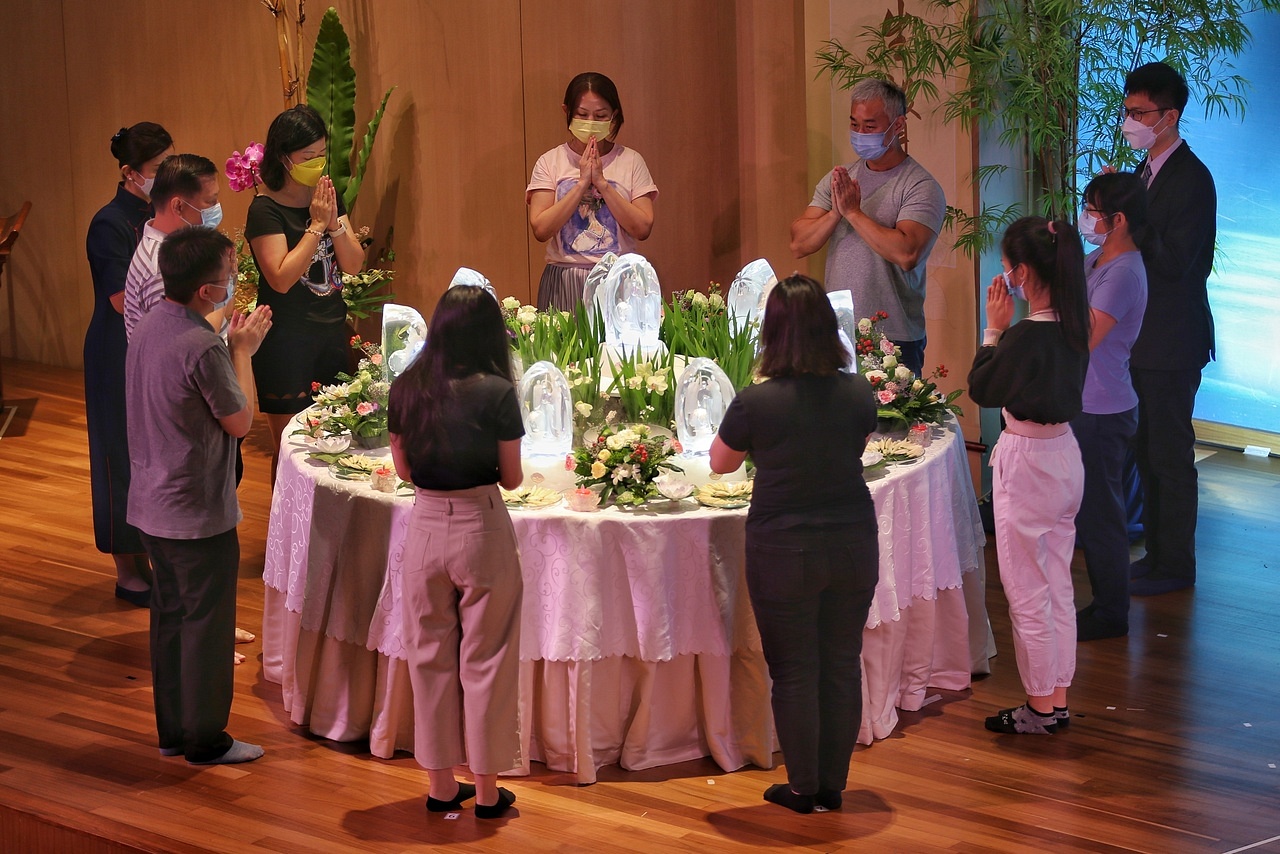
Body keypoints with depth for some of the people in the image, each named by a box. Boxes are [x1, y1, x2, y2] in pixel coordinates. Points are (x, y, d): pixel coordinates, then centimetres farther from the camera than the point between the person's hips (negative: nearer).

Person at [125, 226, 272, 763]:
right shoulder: (202, 348, -27)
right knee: (206, 623, 5)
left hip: (152, 506, 9)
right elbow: (240, 422, -15)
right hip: (199, 514, -9)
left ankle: (172, 730, 29)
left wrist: (229, 344, 7)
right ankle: (205, 740, 16)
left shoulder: (150, 325, 2)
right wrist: (243, 351, -7)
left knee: (170, 614, 18)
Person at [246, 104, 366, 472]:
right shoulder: (266, 210, -13)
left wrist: (334, 222, -13)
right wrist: (317, 225, -19)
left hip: (332, 333, 6)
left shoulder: (329, 199, 7)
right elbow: (281, 278, -22)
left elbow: (355, 264, 3)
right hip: (285, 342, -6)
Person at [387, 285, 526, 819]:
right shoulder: (495, 393, -13)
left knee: (431, 656, 15)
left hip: (425, 527, 3)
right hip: (481, 529, -3)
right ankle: (486, 790, 16)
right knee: (483, 660, 8)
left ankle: (441, 784, 22)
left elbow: (403, 468, 8)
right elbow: (512, 478, -5)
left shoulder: (406, 389, -2)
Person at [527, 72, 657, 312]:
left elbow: (643, 229, -6)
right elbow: (540, 229, -9)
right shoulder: (550, 163, 4)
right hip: (565, 282, 0)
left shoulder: (630, 161, 5)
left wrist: (602, 183, -11)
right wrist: (582, 183, -12)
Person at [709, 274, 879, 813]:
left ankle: (803, 789, 16)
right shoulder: (858, 394, -6)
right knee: (842, 665, 12)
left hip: (784, 552, -3)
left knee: (794, 672, 8)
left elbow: (720, 462, 2)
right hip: (853, 546, 3)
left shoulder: (755, 403, -15)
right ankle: (833, 785, 21)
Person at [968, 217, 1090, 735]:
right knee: (1057, 586, 16)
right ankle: (1058, 700, 24)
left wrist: (994, 329, -8)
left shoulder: (1027, 336, -24)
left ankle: (1040, 707, 12)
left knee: (1027, 593, 3)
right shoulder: (1070, 324, 1)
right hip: (1064, 456, 9)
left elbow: (981, 389, -12)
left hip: (1028, 464, -9)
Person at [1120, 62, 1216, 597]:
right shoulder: (1148, 170, 11)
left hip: (1172, 341, -9)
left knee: (1170, 453, -1)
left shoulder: (1190, 179, -18)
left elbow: (1175, 262, -24)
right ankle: (1157, 553, 25)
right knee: (1149, 450, 15)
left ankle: (1175, 565, 8)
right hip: (1146, 338, 9)